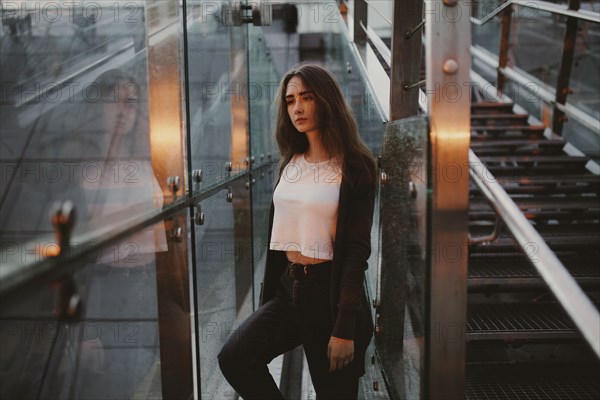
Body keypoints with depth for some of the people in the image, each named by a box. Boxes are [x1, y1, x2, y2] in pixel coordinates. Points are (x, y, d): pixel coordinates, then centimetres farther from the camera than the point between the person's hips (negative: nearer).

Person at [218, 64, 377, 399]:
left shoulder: (355, 167, -9)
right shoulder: (291, 164, 10)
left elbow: (357, 248, -13)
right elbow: (279, 233, 13)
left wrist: (345, 328, -17)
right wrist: (267, 302, 13)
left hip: (330, 292, -5)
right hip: (288, 287, 6)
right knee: (234, 358, -15)